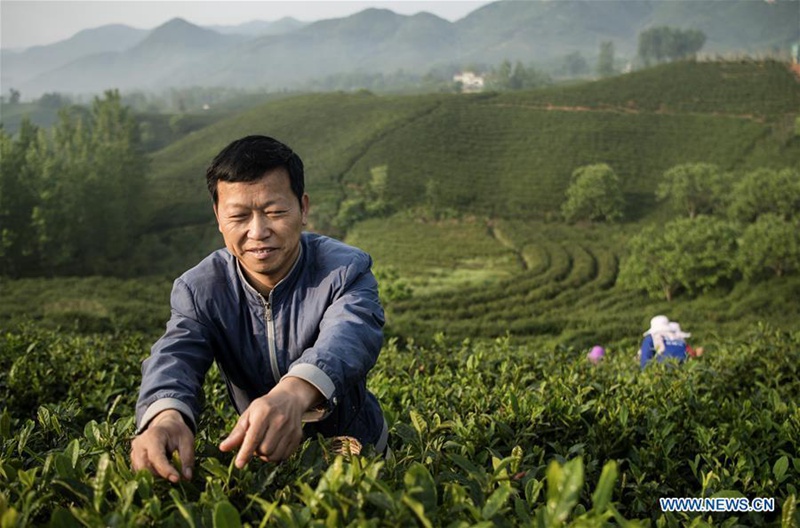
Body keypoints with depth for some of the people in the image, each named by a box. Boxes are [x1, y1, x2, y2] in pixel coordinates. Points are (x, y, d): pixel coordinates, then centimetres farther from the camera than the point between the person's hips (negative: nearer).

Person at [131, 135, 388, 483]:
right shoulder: (198, 288, -8)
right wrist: (166, 414, -54)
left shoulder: (346, 271, -16)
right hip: (257, 455, 2)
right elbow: (175, 355, -28)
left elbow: (347, 336, -38)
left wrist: (296, 391, -62)